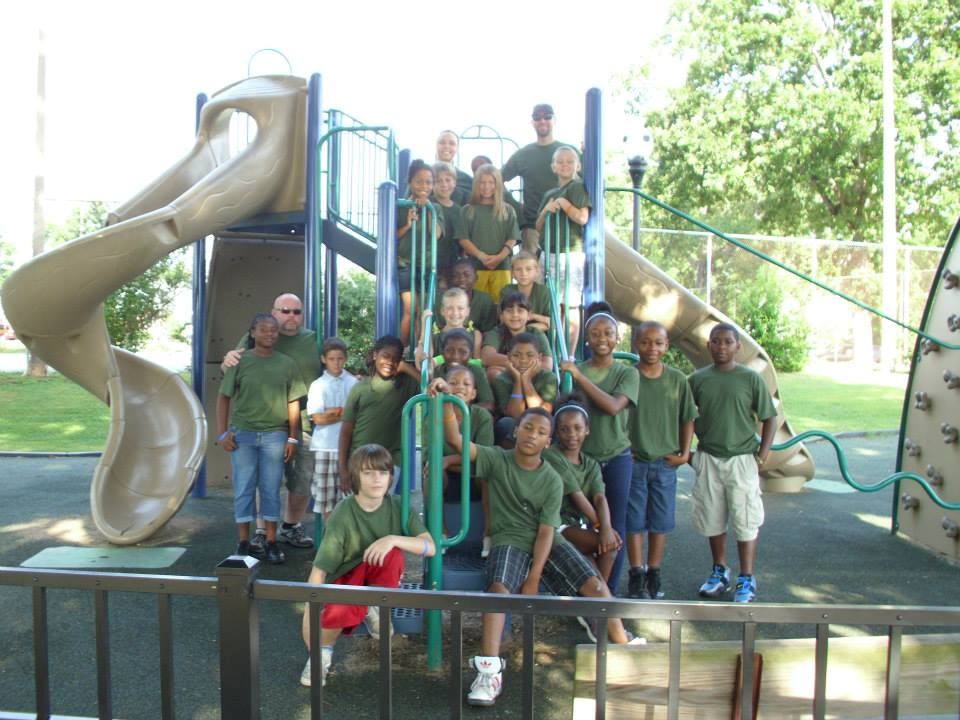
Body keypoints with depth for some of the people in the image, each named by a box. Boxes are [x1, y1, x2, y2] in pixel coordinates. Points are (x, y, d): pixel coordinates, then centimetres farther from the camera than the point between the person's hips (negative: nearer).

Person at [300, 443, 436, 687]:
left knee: (392, 554, -32)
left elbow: (430, 547, -21)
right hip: (346, 576, -2)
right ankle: (323, 651, 0)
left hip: (380, 576, 3)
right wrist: (310, 611, -32)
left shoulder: (398, 507, -13)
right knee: (339, 612, -37)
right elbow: (319, 569, -25)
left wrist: (392, 539, -35)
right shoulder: (343, 514, -23)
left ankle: (373, 607, 0)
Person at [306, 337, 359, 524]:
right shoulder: (318, 385, 3)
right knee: (326, 496, 6)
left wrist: (334, 411, -8)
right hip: (325, 447, 0)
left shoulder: (353, 383, 5)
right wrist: (345, 413, -7)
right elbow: (318, 418, -6)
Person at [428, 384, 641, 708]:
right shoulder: (496, 460, -3)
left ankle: (626, 649, 9)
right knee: (498, 587, -32)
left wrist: (534, 579, -14)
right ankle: (490, 670, -32)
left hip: (547, 543, 2)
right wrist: (447, 400, -29)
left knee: (595, 585, -11)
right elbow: (456, 440, -14)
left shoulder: (552, 481, -2)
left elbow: (545, 531, -6)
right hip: (510, 540, -2)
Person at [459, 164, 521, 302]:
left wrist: (499, 257, -13)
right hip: (475, 266, -1)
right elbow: (463, 239, 0)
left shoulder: (507, 210, 10)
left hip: (501, 266, 1)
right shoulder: (468, 210, 8)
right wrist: (482, 256, -14)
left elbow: (512, 239, 5)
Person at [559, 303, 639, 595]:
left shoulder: (627, 373, -1)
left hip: (616, 458, 0)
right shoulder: (575, 370, 3)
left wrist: (579, 376, -20)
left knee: (614, 526, 6)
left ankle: (609, 589, 18)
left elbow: (613, 406, -18)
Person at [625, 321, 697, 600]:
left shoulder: (677, 380, 0)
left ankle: (653, 575, 25)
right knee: (635, 521, 6)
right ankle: (636, 576, 18)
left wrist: (684, 453, 0)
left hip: (665, 463, 2)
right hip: (633, 461, -2)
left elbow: (687, 419, 9)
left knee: (661, 521, 11)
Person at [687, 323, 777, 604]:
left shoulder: (751, 379, -4)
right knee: (713, 520, 12)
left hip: (741, 459, -2)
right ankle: (720, 572, 29)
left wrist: (762, 455, -6)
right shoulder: (697, 379, 2)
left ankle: (746, 580, 17)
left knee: (745, 521, 3)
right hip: (708, 459, 2)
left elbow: (769, 419, 0)